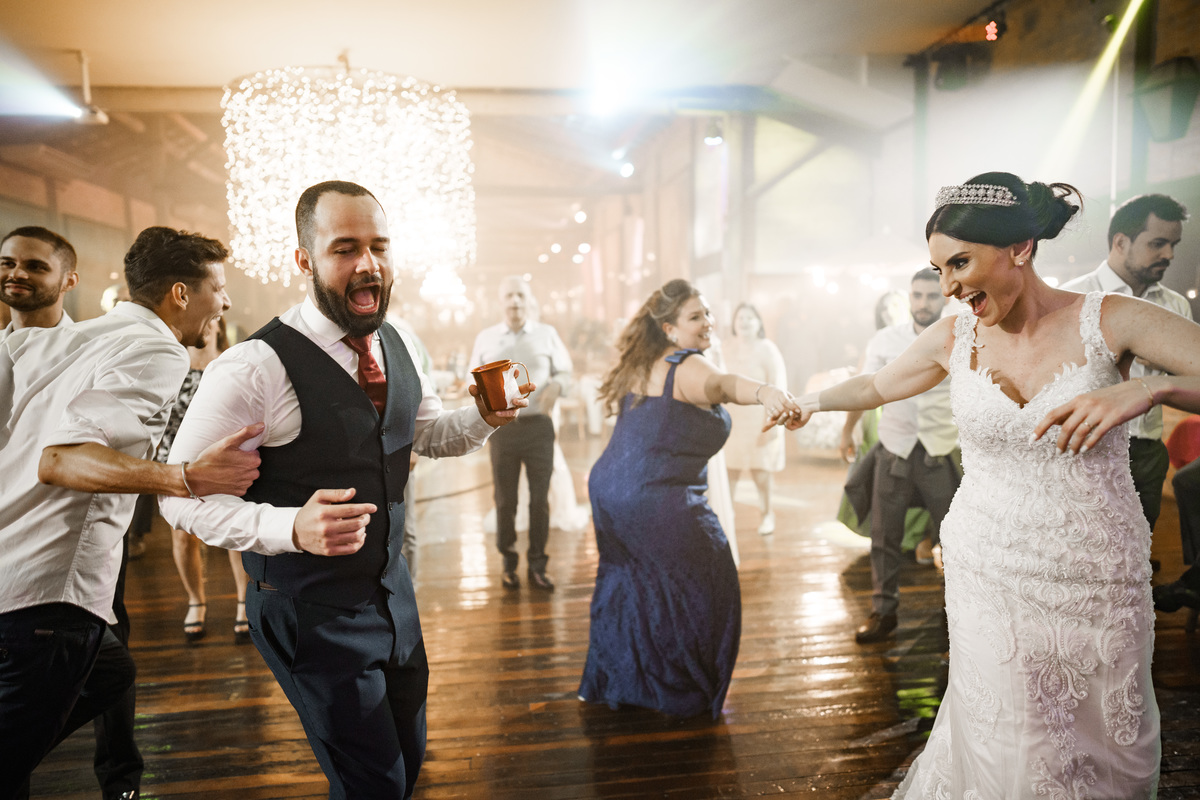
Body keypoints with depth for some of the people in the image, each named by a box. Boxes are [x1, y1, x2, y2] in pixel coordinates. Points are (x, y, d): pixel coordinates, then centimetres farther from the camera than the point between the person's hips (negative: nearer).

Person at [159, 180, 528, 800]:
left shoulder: (395, 346, 0)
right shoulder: (255, 367, -23)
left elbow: (429, 433, 14)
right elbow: (181, 494, -18)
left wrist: (485, 416, -7)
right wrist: (290, 527, -34)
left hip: (391, 589, 7)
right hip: (311, 610, -6)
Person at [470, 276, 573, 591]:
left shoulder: (547, 334, 7)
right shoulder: (485, 338, 10)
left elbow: (565, 371, 10)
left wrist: (556, 385, -12)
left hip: (538, 426, 0)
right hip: (501, 427, 1)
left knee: (540, 498, 3)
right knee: (504, 499, 6)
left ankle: (537, 565, 16)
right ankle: (508, 563, 21)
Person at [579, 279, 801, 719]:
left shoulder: (640, 366, 12)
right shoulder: (688, 368, -16)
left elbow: (617, 407, 28)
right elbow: (723, 384, -39)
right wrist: (764, 391, -57)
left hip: (609, 490, 9)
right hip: (656, 501, -9)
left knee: (629, 583, 24)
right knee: (704, 585, 9)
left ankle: (607, 682, 39)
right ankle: (689, 694, 21)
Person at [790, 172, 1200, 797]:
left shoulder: (1109, 321, -10)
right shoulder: (952, 337, -1)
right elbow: (878, 385, 17)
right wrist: (812, 401, 22)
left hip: (1102, 579, 0)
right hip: (991, 576, 1)